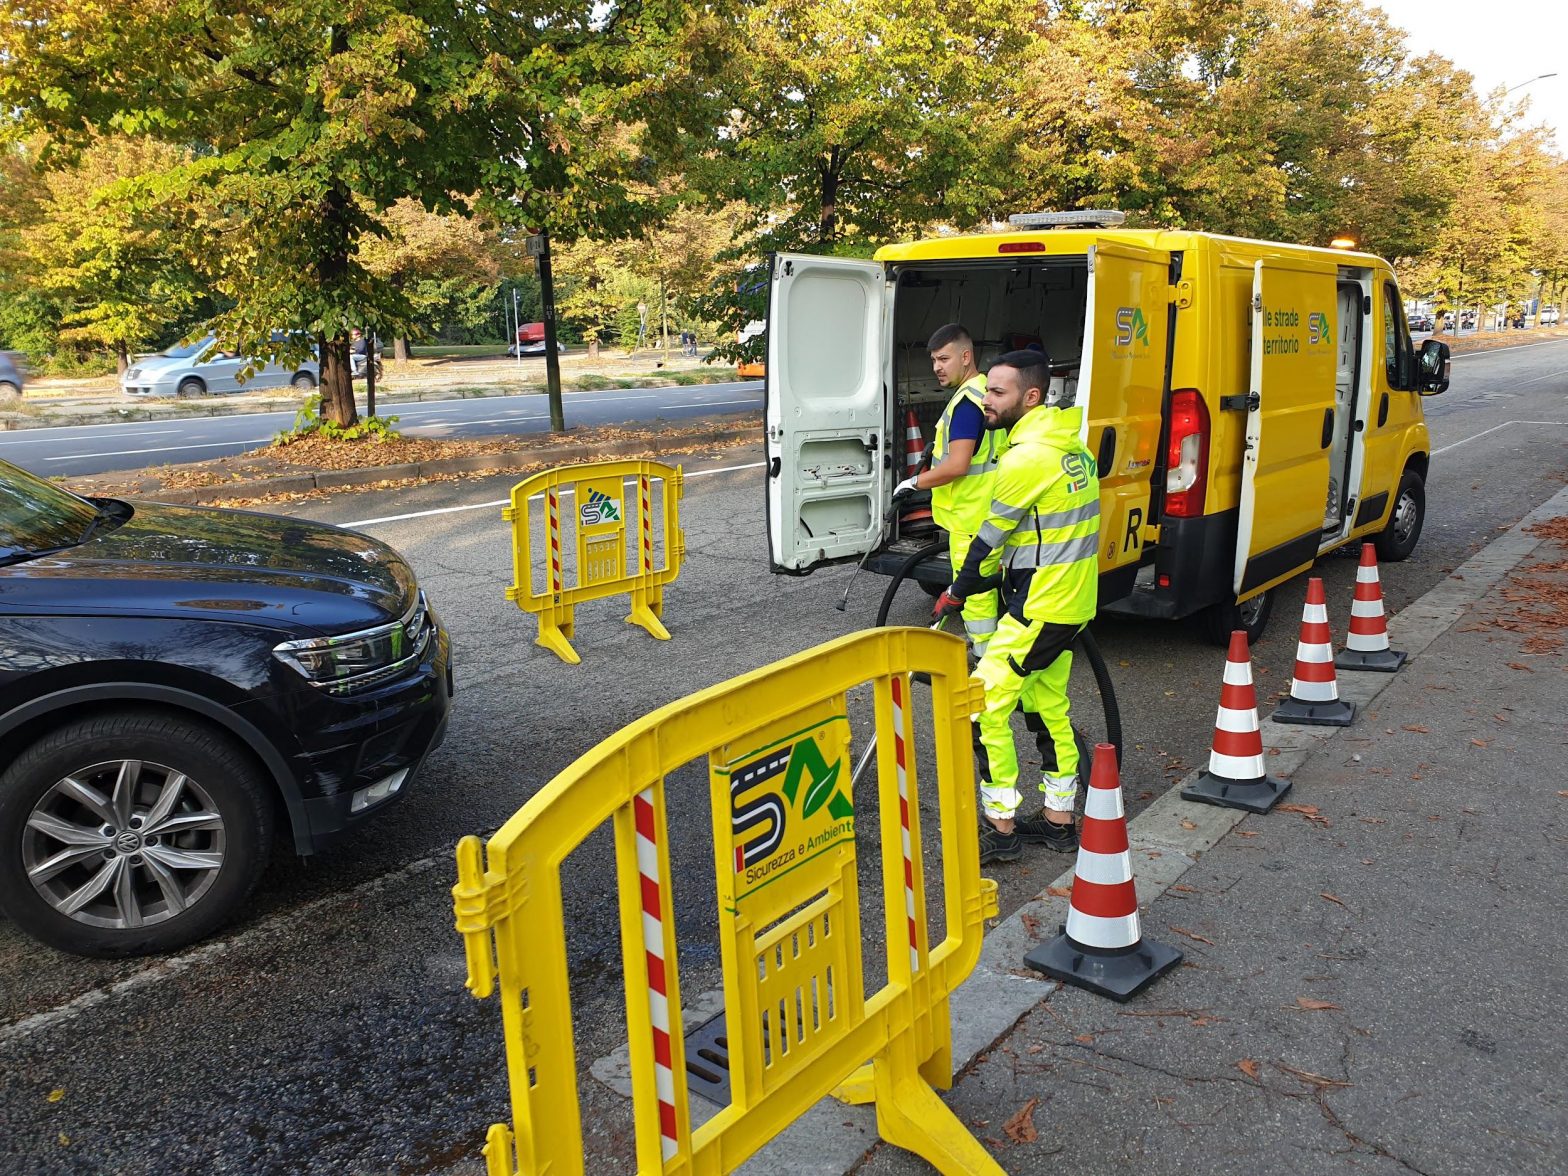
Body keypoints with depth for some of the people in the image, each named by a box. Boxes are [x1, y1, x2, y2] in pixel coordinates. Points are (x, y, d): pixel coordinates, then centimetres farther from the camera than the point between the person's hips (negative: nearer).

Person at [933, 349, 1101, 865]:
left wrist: (955, 594, 1)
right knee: (1047, 706, 18)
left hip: (1041, 608, -10)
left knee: (984, 704, -4)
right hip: (1072, 600, 10)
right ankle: (1058, 820, 28)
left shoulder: (1026, 457, -20)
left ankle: (1000, 829, 4)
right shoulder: (1070, 446, 10)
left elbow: (992, 538, -12)